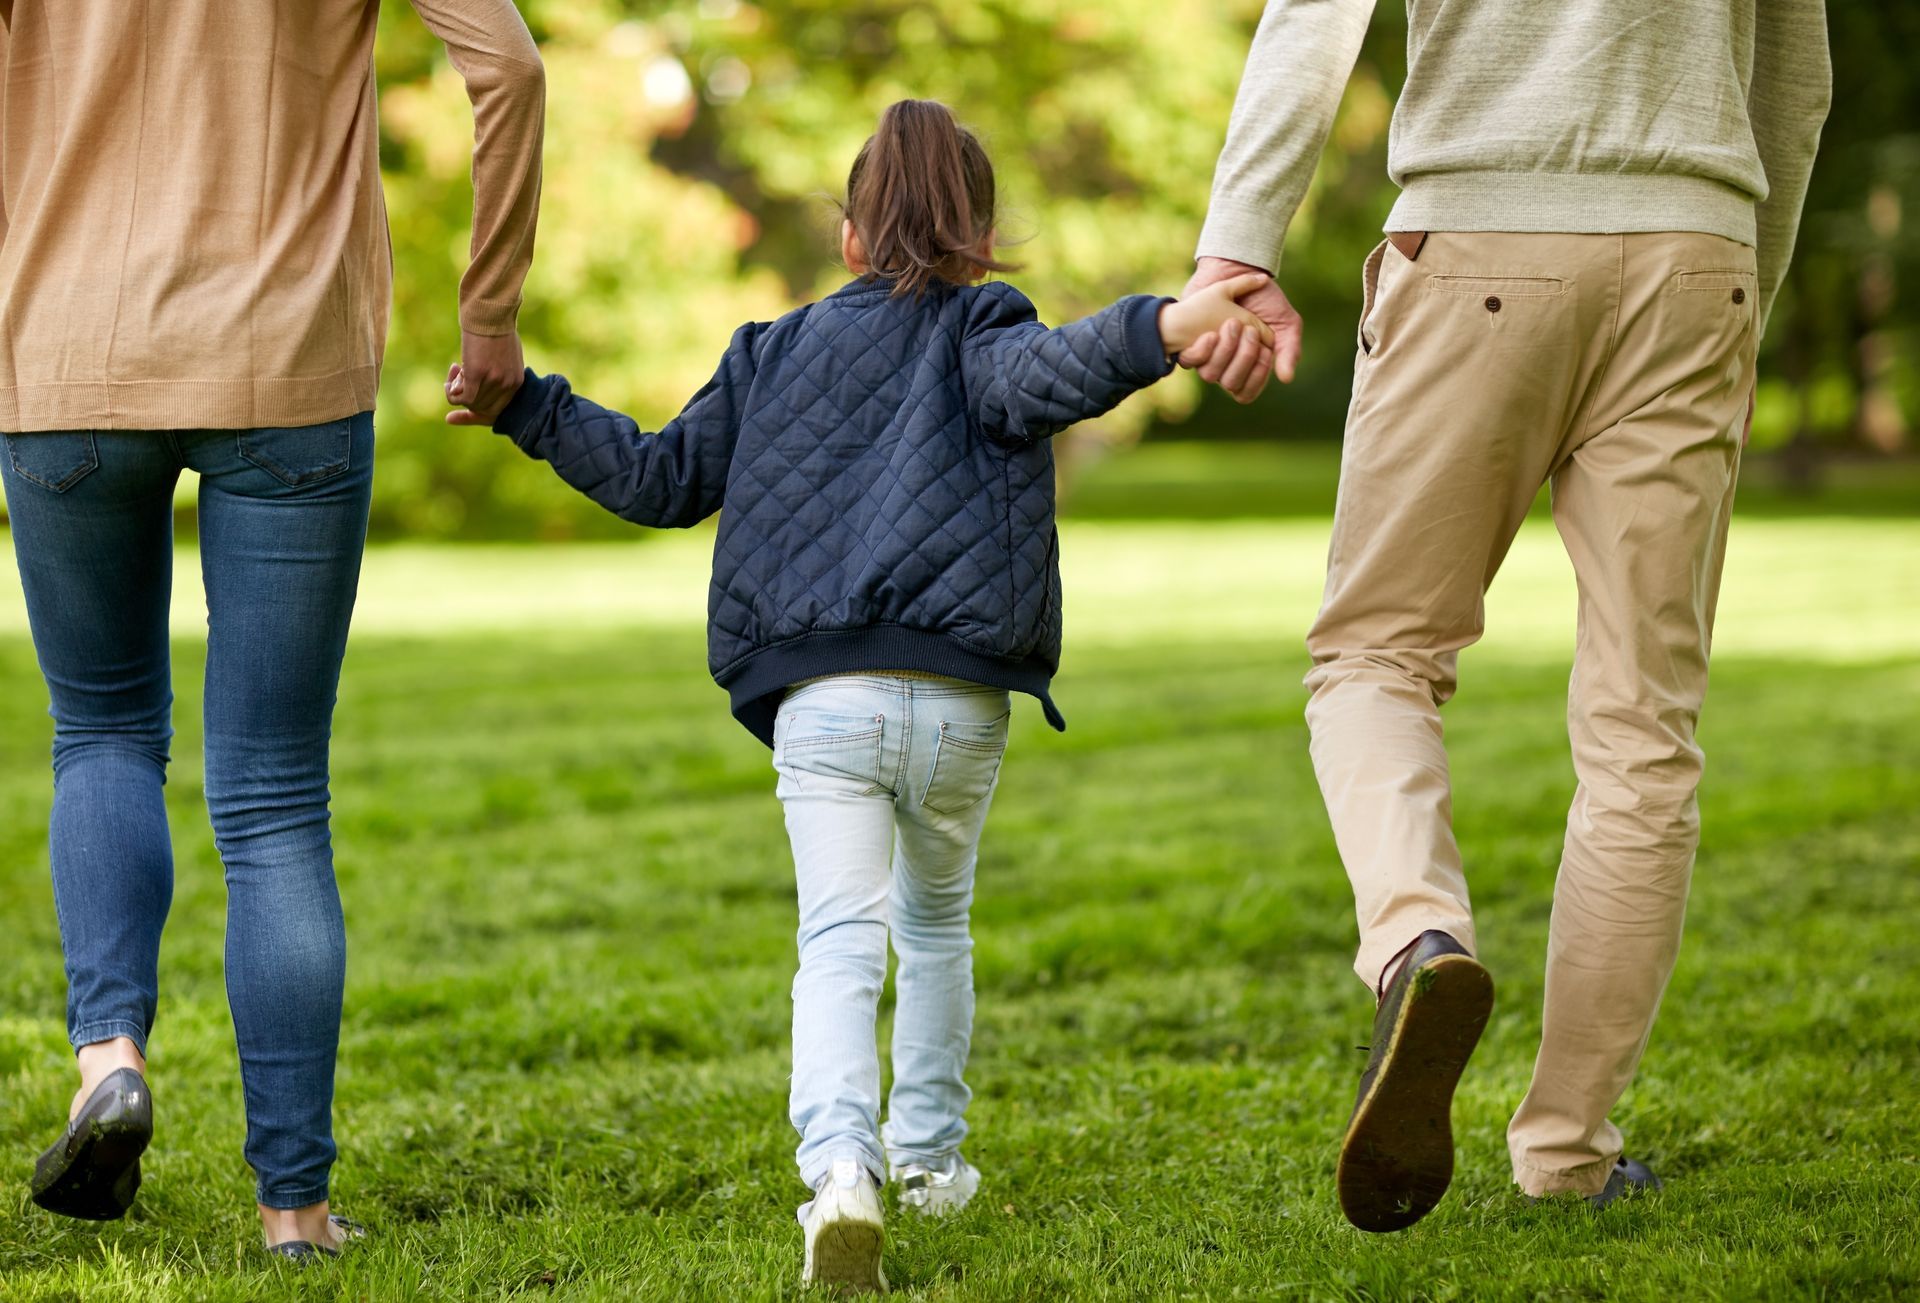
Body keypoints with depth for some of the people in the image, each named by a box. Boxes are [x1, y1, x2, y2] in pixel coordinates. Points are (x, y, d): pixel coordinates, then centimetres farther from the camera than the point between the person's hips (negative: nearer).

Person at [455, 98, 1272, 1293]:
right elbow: (1043, 378, -17)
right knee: (935, 923, 24)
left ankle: (843, 1163, -30)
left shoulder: (775, 354, 17)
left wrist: (528, 407, 30)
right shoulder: (981, 334, 7)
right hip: (959, 703, 0)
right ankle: (928, 1151, 32)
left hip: (820, 702, 1)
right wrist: (1160, 330, -34)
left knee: (841, 945, -6)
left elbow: (662, 479, 19)